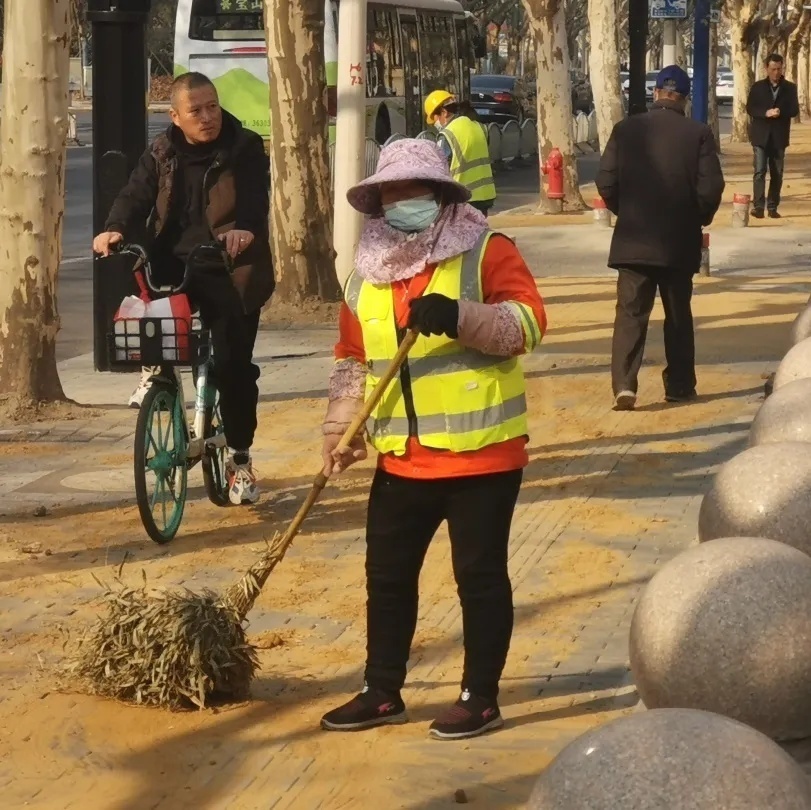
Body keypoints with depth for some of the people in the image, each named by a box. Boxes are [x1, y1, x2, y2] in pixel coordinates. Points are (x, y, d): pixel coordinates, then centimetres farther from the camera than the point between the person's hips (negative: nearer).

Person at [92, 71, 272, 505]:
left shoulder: (245, 149, -3)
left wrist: (246, 228, -41)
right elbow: (136, 195, -4)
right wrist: (116, 228, -26)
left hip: (230, 271, -3)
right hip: (174, 265, 3)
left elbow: (256, 197, -19)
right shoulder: (162, 155, 7)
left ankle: (240, 456, 10)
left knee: (233, 364, -7)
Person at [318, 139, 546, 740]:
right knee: (387, 575, 12)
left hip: (482, 454, -6)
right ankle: (382, 693, 25)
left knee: (480, 575, 3)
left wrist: (460, 317, -30)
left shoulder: (487, 252, -7)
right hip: (402, 460, 6)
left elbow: (528, 323, -17)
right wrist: (340, 432, 6)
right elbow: (353, 361, 16)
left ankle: (481, 698, 14)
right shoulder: (368, 275, 10)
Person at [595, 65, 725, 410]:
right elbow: (710, 189, -11)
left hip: (632, 240, 0)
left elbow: (606, 183, -4)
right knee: (678, 315, 14)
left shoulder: (625, 130, -3)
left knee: (630, 313, 0)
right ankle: (679, 385, 19)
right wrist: (698, 220, 9)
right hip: (679, 241, 0)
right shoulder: (698, 134, -7)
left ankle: (624, 384, -14)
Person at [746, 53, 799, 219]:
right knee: (760, 171, -11)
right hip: (761, 135, -2)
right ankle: (758, 206, -14)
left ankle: (772, 207, 11)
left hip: (779, 136, 2)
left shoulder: (790, 88, 6)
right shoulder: (758, 87, 4)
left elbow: (795, 110, 0)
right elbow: (750, 108, -2)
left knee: (777, 173, 5)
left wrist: (781, 112, -19)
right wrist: (766, 113, -19)